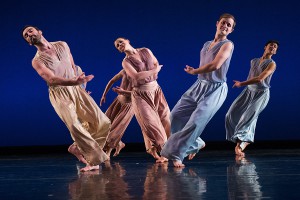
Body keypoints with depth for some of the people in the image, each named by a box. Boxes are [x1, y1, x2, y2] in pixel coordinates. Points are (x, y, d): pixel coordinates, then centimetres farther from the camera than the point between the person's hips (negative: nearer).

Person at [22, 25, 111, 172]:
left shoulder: (62, 45, 12)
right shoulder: (37, 61, -3)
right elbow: (52, 79, -18)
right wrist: (75, 81, -33)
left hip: (76, 89, 5)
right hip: (59, 94, -5)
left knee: (103, 123, -5)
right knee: (75, 126, -27)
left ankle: (78, 148, 14)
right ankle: (93, 160, -14)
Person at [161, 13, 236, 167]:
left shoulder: (227, 45, -8)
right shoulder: (206, 44, 14)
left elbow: (215, 65, -19)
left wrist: (194, 71, -6)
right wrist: (195, 71, -2)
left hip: (215, 89, -7)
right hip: (199, 85, 8)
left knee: (196, 121, -16)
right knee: (176, 115, 4)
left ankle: (176, 154, -7)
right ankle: (195, 144, 23)